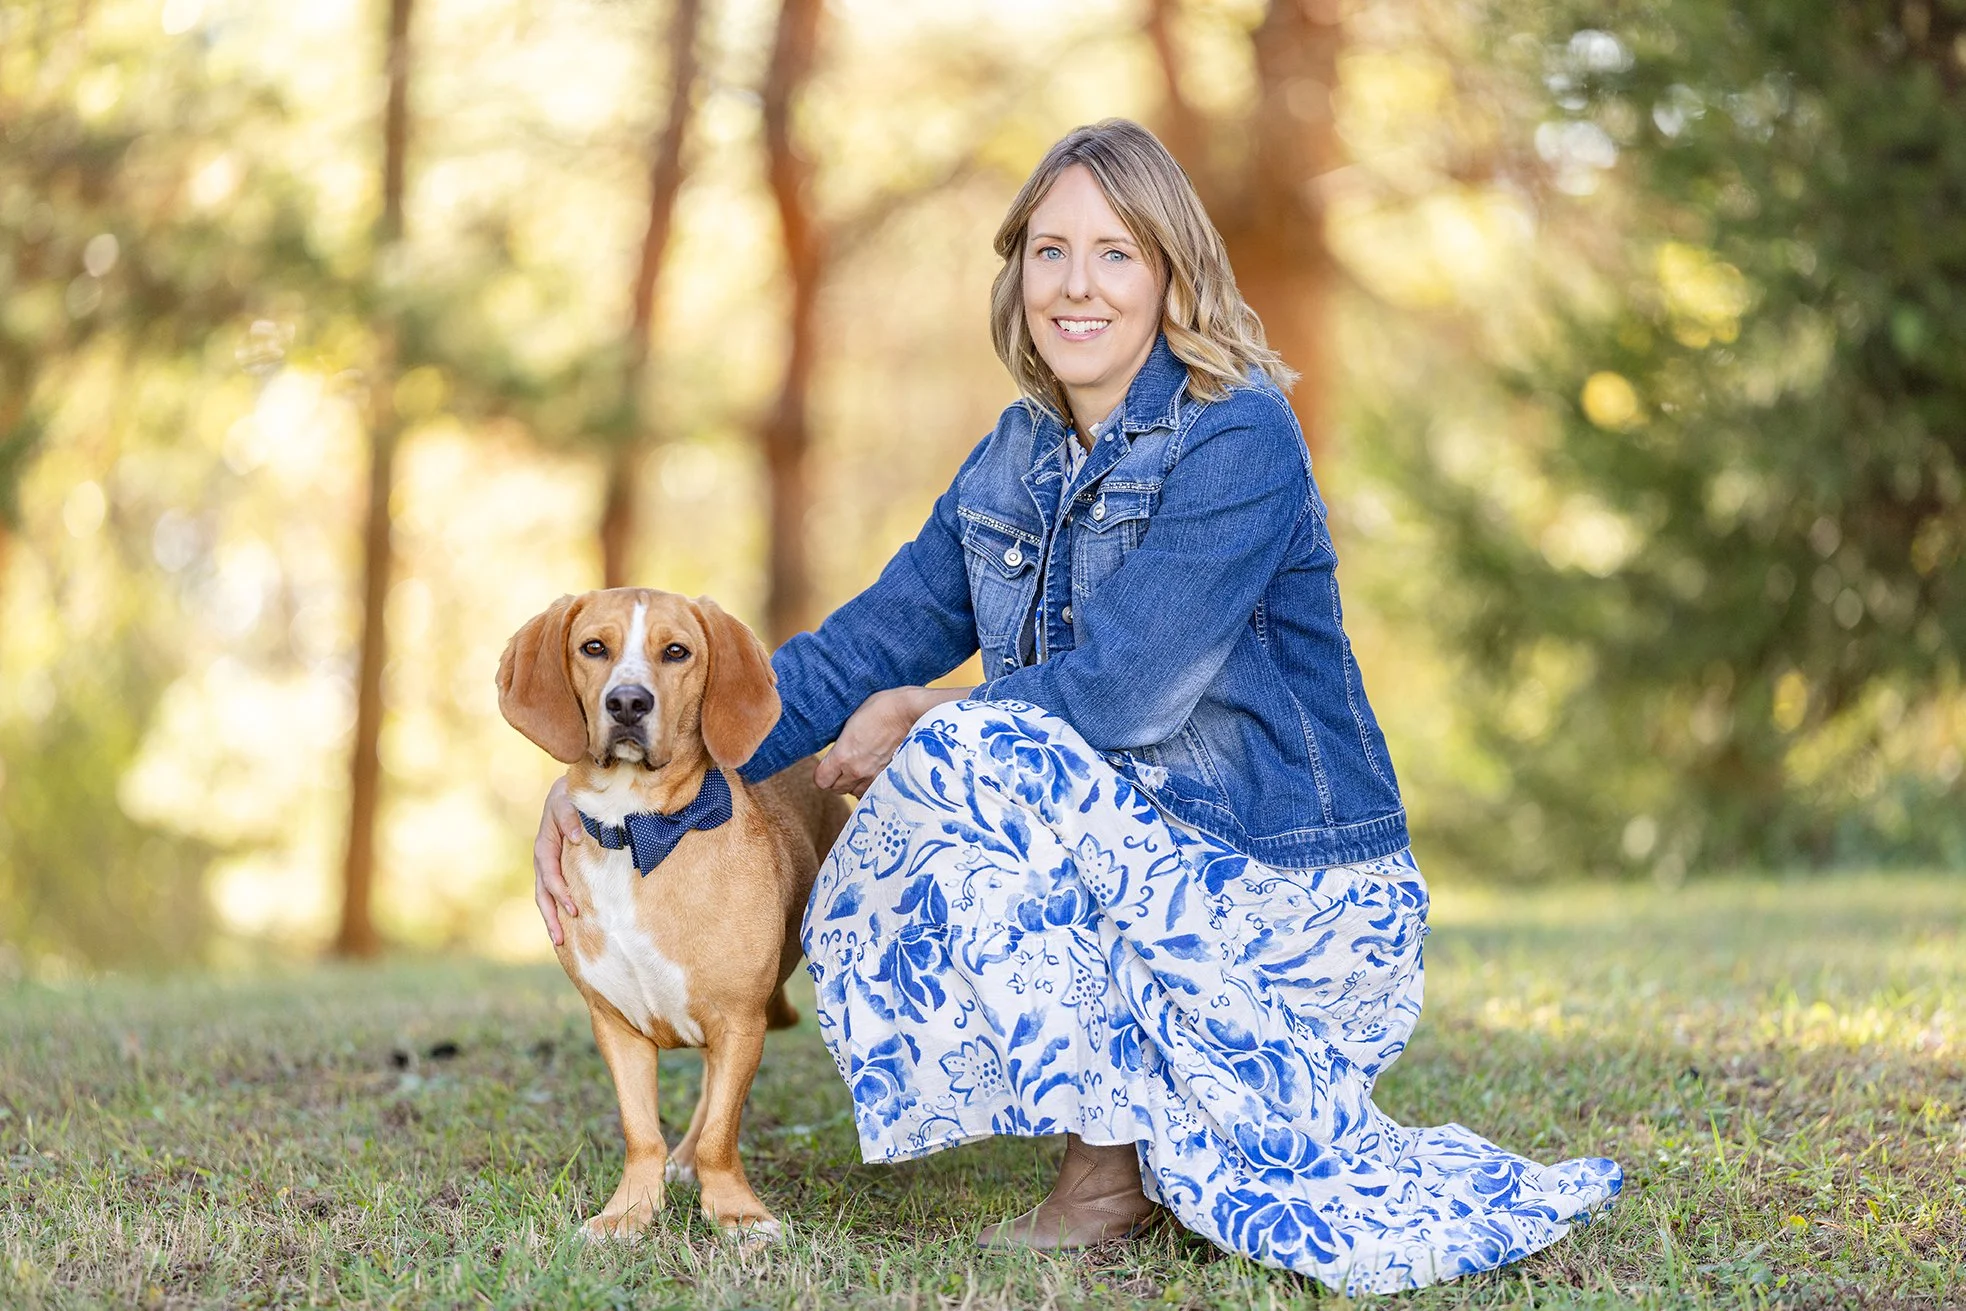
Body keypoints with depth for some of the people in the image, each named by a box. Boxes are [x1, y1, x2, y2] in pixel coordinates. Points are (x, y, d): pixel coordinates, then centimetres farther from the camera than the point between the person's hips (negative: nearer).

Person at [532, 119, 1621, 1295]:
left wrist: (923, 721, -7)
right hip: (1136, 867, 8)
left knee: (964, 762, -24)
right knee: (863, 908, -6)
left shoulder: (1239, 438, -15)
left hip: (1288, 900, -8)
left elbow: (1120, 693, -23)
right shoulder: (1017, 460, 8)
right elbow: (871, 647, 6)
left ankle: (1117, 1159, -11)